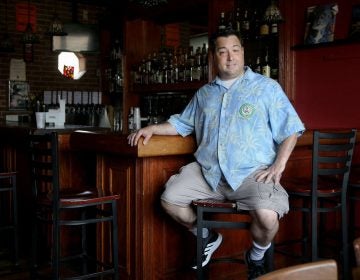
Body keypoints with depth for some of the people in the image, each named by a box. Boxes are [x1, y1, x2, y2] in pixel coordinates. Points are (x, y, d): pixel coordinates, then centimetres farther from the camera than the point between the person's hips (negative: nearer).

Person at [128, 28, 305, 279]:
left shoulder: (267, 87, 5)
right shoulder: (204, 93, 20)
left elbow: (290, 130, 2)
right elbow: (183, 123, 29)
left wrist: (279, 165, -11)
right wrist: (152, 129, 15)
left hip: (252, 171, -4)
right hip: (207, 171, 5)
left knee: (267, 216, -30)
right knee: (170, 199, -11)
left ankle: (257, 257, 8)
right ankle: (208, 238, 19)